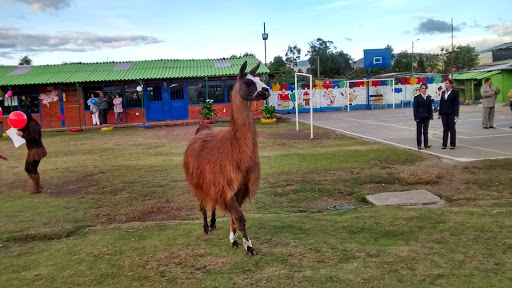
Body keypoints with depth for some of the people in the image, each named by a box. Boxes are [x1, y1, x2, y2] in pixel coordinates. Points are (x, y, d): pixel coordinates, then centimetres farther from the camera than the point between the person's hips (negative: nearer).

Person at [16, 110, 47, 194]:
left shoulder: (32, 125, -17)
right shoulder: (28, 125, 14)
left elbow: (34, 137, -23)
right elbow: (28, 136, 17)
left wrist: (23, 135, -18)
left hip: (36, 150, -10)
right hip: (32, 150, 10)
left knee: (33, 170, -3)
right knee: (27, 168, 16)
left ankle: (37, 188, 9)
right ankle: (38, 185, 24)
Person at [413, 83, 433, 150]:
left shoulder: (429, 97, 9)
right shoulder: (417, 97, -3)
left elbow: (430, 107, 9)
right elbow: (415, 108, -6)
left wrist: (431, 116, 2)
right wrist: (416, 117, -12)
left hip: (427, 117, 4)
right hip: (419, 117, -4)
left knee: (426, 131, 9)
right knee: (419, 131, 2)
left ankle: (426, 144, 15)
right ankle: (419, 145, 6)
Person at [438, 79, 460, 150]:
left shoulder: (455, 92, -4)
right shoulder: (443, 92, 11)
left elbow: (456, 103, -8)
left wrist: (456, 114, -13)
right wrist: (439, 113, 10)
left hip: (451, 113, -5)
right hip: (444, 113, 5)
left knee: (452, 128, 1)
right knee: (445, 129, 9)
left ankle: (452, 144, 8)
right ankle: (444, 144, 14)